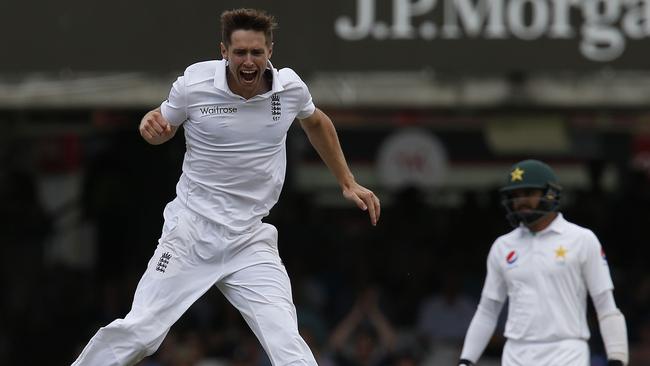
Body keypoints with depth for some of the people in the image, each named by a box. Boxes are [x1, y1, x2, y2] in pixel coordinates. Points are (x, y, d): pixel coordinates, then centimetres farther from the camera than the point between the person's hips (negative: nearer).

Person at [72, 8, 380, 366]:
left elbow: (316, 122, 20)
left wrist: (348, 183, 22)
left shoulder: (290, 87, -3)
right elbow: (163, 128, 9)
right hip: (190, 232, -2)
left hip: (251, 242, 2)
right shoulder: (194, 84, -10)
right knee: (137, 333, -8)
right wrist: (150, 123, -15)